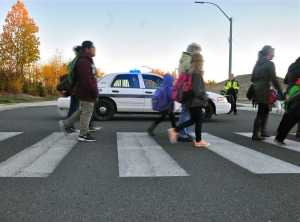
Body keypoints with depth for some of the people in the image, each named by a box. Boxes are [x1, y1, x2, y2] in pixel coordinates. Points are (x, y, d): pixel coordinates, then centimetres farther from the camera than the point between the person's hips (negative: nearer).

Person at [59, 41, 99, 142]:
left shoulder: (87, 61, 16)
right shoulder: (84, 62, -19)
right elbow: (87, 80, -26)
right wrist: (95, 92, -23)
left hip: (85, 92, 10)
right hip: (86, 93, -10)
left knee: (82, 111, 20)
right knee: (86, 113, -2)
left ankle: (65, 124, 25)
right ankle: (83, 135, 8)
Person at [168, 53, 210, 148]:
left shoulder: (191, 73, 10)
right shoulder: (197, 74, -17)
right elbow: (197, 90, -22)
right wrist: (204, 97, -8)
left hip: (191, 101, 9)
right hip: (196, 102, -9)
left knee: (193, 120, 16)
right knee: (198, 120, 4)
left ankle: (174, 130, 13)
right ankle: (198, 141, 16)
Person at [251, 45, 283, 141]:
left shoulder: (258, 63, 13)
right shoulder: (270, 64, -9)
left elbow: (252, 78, 15)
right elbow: (274, 80, -14)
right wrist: (280, 93, -10)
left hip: (257, 90, 8)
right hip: (264, 92, -8)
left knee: (266, 110, 19)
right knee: (261, 113, -2)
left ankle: (263, 131, 25)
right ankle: (255, 135, 1)